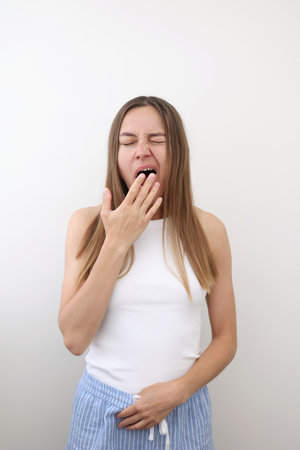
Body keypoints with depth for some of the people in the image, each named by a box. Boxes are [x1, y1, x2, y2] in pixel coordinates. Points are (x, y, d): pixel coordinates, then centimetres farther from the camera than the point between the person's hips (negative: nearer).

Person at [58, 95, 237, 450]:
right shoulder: (86, 223, -7)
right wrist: (117, 243, -19)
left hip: (183, 411, 1)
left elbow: (226, 339, 1)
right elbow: (74, 339, -14)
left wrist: (178, 390, -14)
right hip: (102, 410, 0)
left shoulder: (208, 230, -5)